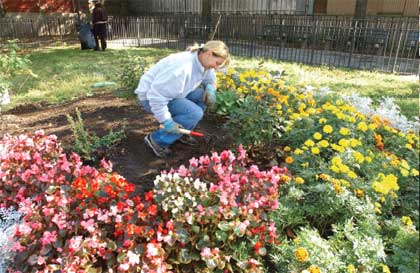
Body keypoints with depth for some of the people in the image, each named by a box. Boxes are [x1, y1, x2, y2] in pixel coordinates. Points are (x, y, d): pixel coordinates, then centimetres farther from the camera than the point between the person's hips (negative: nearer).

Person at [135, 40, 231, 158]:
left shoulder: (204, 63, -5)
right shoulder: (182, 67, -34)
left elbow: (211, 81, 12)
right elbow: (156, 95, -35)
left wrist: (210, 89, -12)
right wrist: (167, 122, -29)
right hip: (150, 97, -9)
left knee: (203, 96, -3)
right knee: (194, 113, -22)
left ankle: (181, 132, 10)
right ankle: (157, 139, -9)